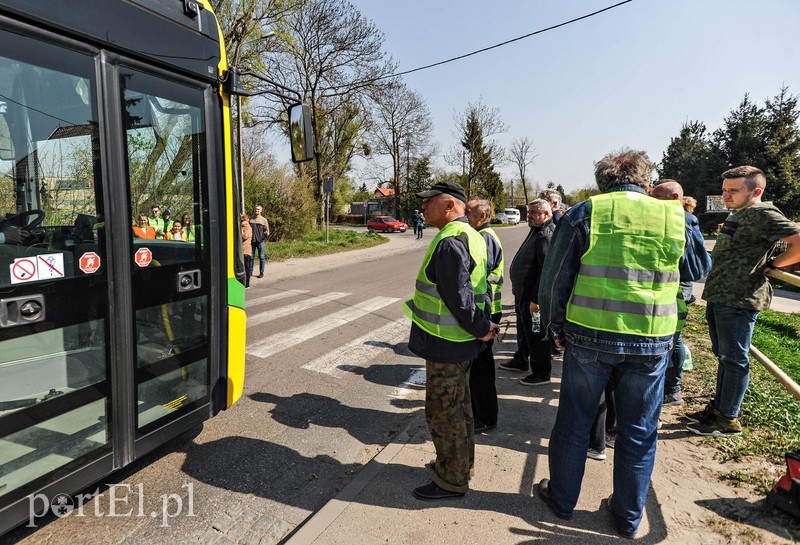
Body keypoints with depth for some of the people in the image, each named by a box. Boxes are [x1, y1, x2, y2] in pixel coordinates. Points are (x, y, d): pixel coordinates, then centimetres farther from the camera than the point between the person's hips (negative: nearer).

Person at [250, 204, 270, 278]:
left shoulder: (264, 220, 5)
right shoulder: (251, 219, 10)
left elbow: (267, 230, 8)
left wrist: (265, 236, -9)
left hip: (260, 241, -2)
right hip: (252, 240, 2)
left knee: (261, 257, 1)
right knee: (251, 257, 6)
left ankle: (261, 272, 8)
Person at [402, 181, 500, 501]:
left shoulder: (449, 243, -23)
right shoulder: (470, 236, 11)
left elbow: (458, 297, -26)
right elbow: (477, 288, 15)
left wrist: (480, 329, -14)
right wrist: (481, 326, 12)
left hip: (446, 345, -11)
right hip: (461, 342, 11)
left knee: (443, 413, 5)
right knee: (458, 406, 23)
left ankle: (452, 480, 22)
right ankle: (461, 463, 41)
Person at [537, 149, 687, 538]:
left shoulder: (584, 213, -5)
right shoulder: (676, 217, 2)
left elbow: (553, 279, -4)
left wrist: (555, 328, 7)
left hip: (589, 336, -2)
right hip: (652, 344, 2)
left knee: (574, 421, 15)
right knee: (638, 432, 17)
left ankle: (562, 499, 32)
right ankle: (628, 517, 33)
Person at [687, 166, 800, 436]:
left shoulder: (763, 214, -14)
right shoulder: (737, 215, 16)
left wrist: (774, 263, -13)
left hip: (739, 300, -10)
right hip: (718, 297, 10)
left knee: (734, 360, 0)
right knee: (723, 356, 18)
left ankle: (729, 419, 12)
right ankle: (717, 407, 30)